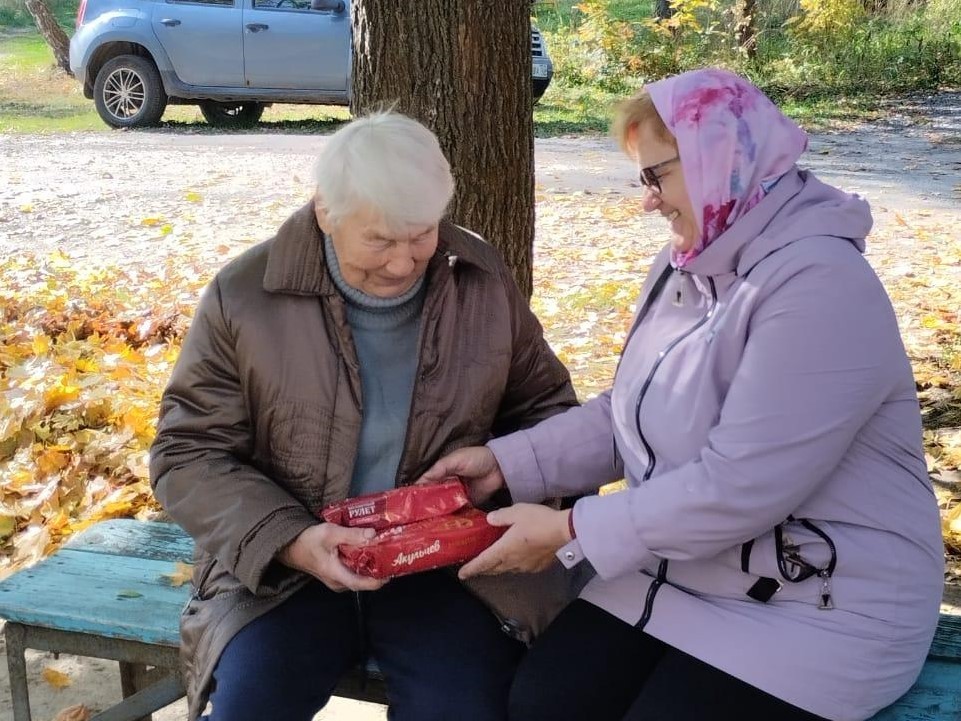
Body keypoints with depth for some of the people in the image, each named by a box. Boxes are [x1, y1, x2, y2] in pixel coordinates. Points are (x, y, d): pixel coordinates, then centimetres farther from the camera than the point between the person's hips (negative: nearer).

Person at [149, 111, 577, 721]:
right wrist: (292, 541, -19)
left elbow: (545, 407, 14)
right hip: (281, 568, -1)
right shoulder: (245, 296, -6)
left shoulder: (486, 283, 1)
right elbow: (188, 454, -4)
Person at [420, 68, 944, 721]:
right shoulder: (686, 266, 7)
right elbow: (627, 414, 13)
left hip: (816, 610, -7)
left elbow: (738, 488, -27)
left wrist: (570, 533, -19)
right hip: (680, 573, 7)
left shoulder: (820, 287, -23)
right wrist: (507, 461, 0)